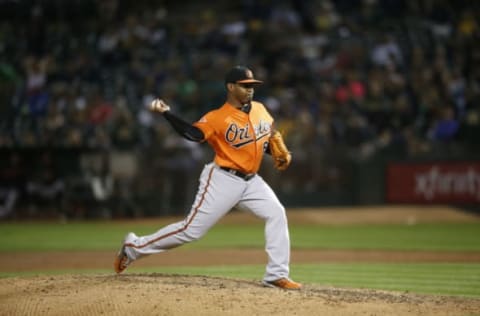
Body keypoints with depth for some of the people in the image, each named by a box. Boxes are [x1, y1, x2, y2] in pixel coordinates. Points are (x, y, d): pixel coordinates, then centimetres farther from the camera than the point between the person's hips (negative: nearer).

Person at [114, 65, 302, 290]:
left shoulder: (260, 110, 7)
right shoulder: (218, 118, -12)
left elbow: (270, 136, 22)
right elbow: (193, 133, -27)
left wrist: (280, 155, 4)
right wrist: (166, 113, -37)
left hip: (251, 181, 6)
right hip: (223, 180, -6)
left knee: (276, 214, -10)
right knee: (192, 229, -6)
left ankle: (276, 276, -6)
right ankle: (134, 247, 10)